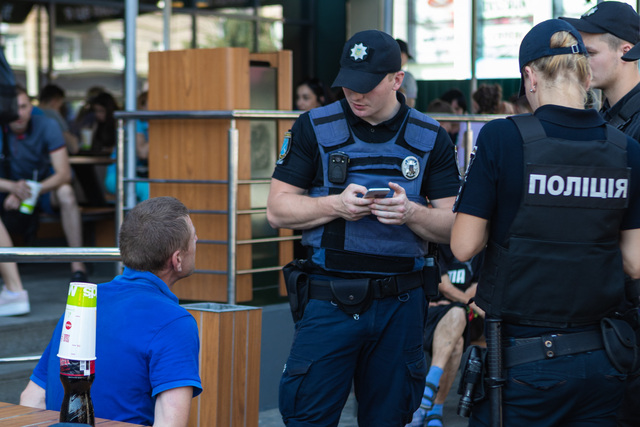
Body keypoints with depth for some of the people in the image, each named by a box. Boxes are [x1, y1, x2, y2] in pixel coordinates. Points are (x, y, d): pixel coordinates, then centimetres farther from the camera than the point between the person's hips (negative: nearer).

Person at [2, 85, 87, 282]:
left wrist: (32, 191, -36)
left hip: (46, 186, -1)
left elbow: (64, 174, -22)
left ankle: (77, 266, -31)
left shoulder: (47, 126, -15)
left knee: (65, 192, -34)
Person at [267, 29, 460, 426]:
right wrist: (336, 205, -15)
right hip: (328, 299, -1)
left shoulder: (431, 138, 5)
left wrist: (411, 213, -16)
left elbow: (453, 226, 4)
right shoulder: (314, 128, 2)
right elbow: (278, 209, 1)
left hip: (399, 303, 1)